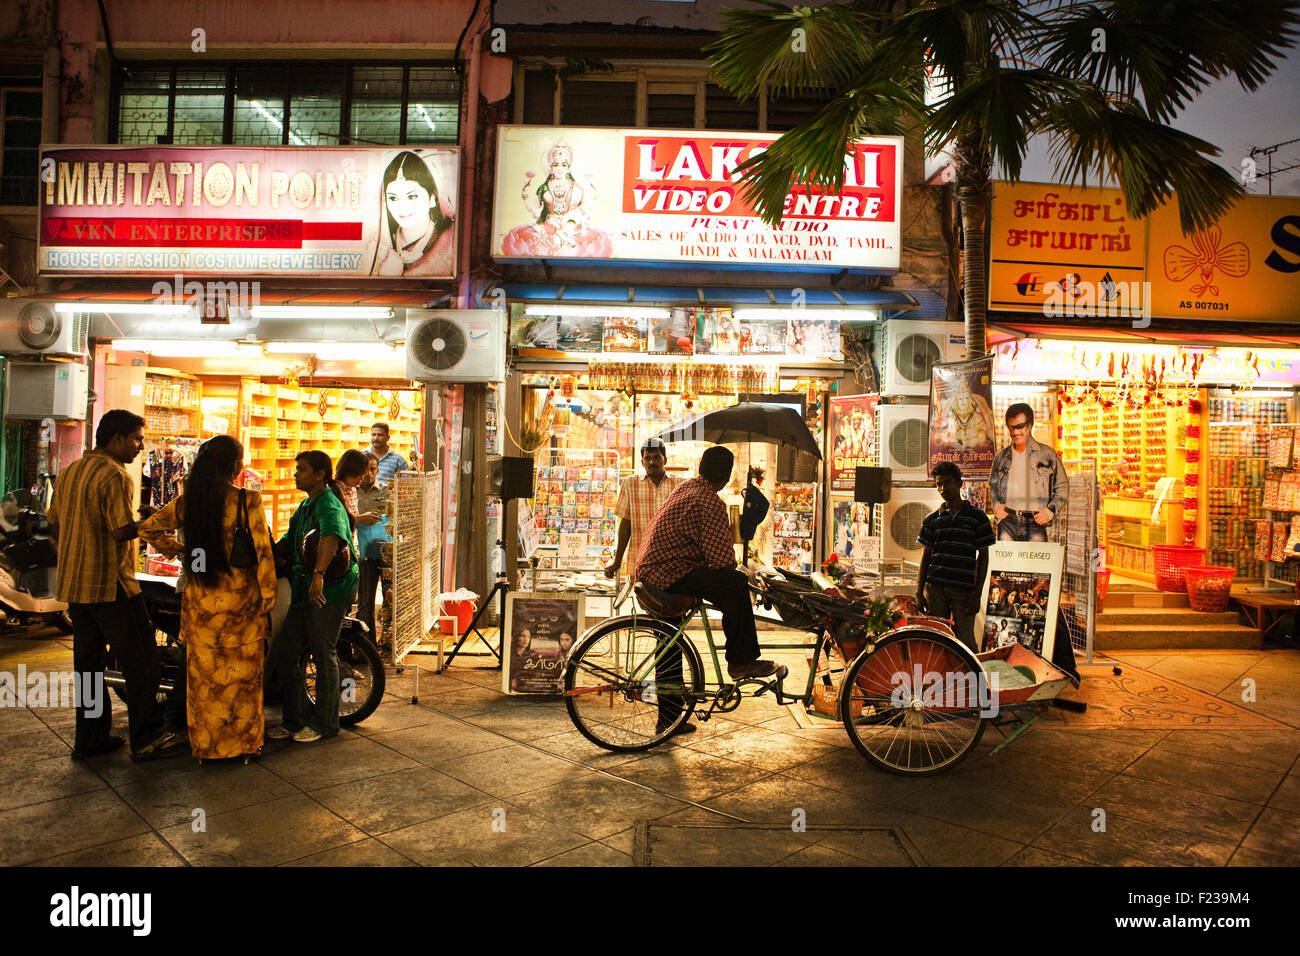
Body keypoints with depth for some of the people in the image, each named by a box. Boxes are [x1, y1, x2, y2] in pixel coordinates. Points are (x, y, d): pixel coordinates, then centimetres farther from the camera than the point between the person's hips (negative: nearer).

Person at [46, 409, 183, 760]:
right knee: (141, 661, -1)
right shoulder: (114, 475, -15)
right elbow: (122, 531, -22)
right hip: (110, 584, -9)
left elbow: (54, 525, 18)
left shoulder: (69, 472, 13)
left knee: (88, 661, 15)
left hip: (75, 584, 9)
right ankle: (146, 738, 3)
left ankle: (90, 738, 21)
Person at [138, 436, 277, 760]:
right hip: (238, 599, -4)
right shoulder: (248, 501, -13)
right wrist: (268, 593, -6)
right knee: (240, 673, 8)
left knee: (203, 674, 14)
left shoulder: (187, 502, 1)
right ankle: (241, 742, 17)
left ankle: (204, 744, 25)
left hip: (199, 599, 4)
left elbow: (148, 529, 10)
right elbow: (262, 550, -14)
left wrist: (177, 550, 16)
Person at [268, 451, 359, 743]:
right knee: (284, 653, 10)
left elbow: (332, 535, -35)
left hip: (330, 588, -9)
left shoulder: (328, 504, -15)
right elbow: (290, 540, 30)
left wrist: (318, 575, -45)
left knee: (324, 655, 0)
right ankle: (296, 718, 22)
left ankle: (324, 722, 14)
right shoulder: (306, 506, 17)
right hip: (306, 589, 9)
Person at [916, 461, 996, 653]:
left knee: (965, 641, -3)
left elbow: (983, 557, 3)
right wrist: (919, 592, 5)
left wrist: (976, 594, -4)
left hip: (964, 589, -3)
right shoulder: (932, 519, 9)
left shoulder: (977, 517, 2)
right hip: (935, 588, 3)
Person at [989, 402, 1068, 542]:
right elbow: (992, 486, 25)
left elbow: (1062, 487, 12)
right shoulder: (1001, 457, 14)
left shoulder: (1047, 455, 7)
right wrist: (996, 505, 7)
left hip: (1035, 523, -2)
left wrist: (1050, 511, -1)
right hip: (1007, 522, 2)